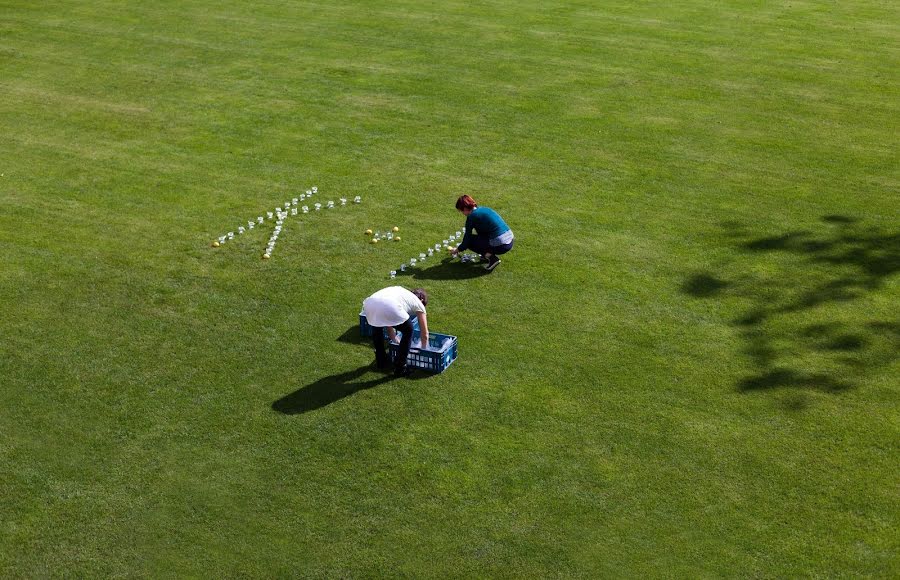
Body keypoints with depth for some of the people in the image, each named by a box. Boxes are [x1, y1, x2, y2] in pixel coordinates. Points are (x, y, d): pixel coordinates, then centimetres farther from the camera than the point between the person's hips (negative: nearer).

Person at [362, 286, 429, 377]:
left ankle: (381, 361, 42)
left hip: (369, 304, 5)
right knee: (408, 331, 23)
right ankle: (400, 368, 23)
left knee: (376, 325, 38)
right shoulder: (418, 304, 29)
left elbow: (389, 326, 47)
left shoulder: (400, 291, 43)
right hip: (390, 308, -5)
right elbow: (424, 334, 33)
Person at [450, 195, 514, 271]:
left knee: (469, 240, 7)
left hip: (500, 246, -8)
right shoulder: (483, 209, 18)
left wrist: (457, 250, 22)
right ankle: (488, 253, 18)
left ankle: (491, 258, -5)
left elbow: (466, 240, 2)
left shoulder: (472, 216, -6)